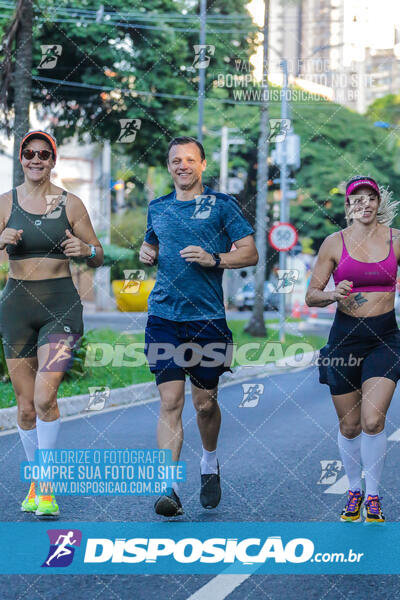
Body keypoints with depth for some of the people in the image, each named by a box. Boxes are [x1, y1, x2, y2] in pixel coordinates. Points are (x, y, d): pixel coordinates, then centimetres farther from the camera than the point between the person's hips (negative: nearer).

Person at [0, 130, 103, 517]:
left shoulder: (70, 204, 3)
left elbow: (98, 257, 9)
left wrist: (85, 249, -14)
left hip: (61, 304, -2)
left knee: (45, 396, -18)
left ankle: (47, 485, -8)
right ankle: (35, 479, 23)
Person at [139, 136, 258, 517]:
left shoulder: (222, 205, 3)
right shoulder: (158, 208, 14)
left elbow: (250, 253, 0)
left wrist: (214, 259, -16)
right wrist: (146, 254, 7)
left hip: (207, 318, -2)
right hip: (163, 317, 2)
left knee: (205, 403, 8)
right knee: (170, 401, -9)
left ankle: (210, 464, 37)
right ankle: (169, 489, -13)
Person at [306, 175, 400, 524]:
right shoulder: (335, 243, 1)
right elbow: (311, 296, 2)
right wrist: (334, 295, -18)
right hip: (345, 335, 0)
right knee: (349, 426, 7)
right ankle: (354, 490, 29)